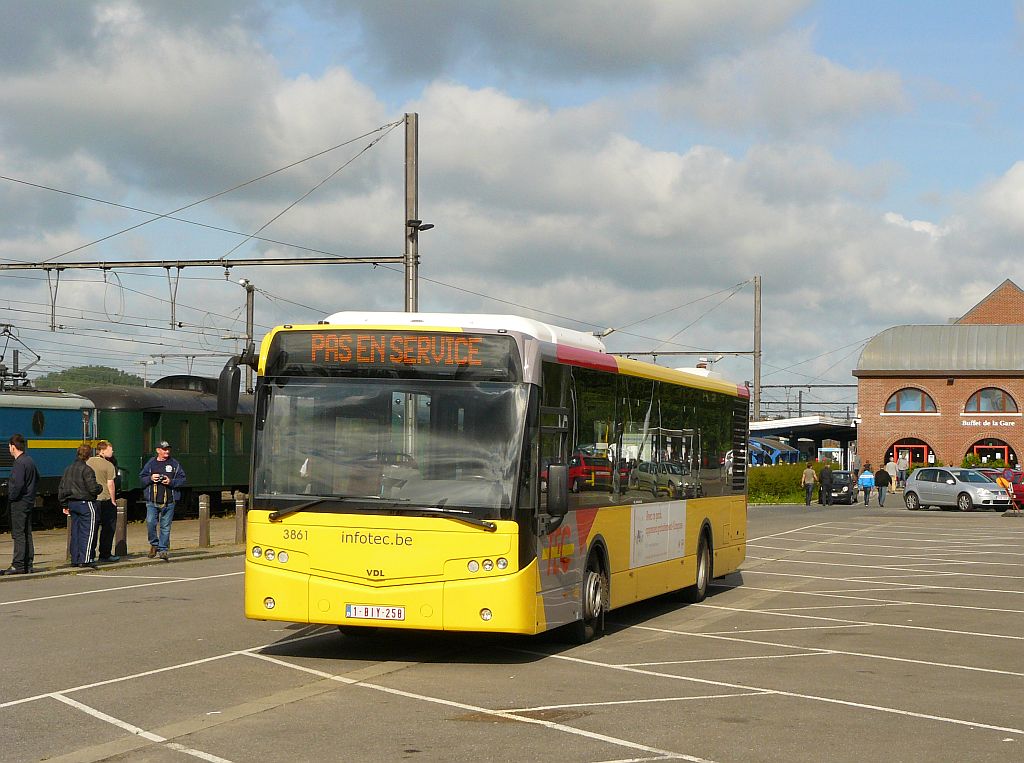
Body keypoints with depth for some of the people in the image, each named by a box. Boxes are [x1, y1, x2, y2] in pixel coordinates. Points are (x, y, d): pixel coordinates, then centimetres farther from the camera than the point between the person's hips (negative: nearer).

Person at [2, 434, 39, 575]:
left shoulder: (19, 463, -16)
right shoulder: (30, 461, 13)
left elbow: (17, 484, -24)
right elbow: (37, 479, 21)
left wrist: (11, 497, -12)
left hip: (19, 503, -9)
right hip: (29, 502, 9)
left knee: (18, 534, -8)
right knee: (27, 534, 11)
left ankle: (18, 565, -8)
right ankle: (27, 565, 14)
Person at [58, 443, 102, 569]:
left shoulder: (68, 469, 11)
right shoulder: (87, 470, -13)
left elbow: (61, 489, 14)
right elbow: (93, 488, -18)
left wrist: (65, 504, 20)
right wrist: (100, 488, 4)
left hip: (72, 503, 7)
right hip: (85, 503, -7)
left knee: (75, 531, 11)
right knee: (87, 531, -4)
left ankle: (75, 559, 13)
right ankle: (85, 559, -9)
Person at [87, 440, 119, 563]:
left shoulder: (88, 462, 7)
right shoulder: (108, 465, -9)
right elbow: (110, 484, -11)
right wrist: (113, 500, -4)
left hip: (90, 499, 5)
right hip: (105, 499, -5)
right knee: (108, 528, 5)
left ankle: (90, 554, 8)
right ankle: (105, 554, 6)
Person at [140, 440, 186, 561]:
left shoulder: (174, 464, 8)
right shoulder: (151, 463, 8)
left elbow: (182, 479, 7)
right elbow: (141, 478, 10)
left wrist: (171, 482, -9)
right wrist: (150, 478, -9)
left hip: (168, 501, 0)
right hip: (152, 501, 0)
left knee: (165, 526, 1)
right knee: (150, 523, -11)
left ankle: (163, 550, 8)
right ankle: (154, 544, 12)